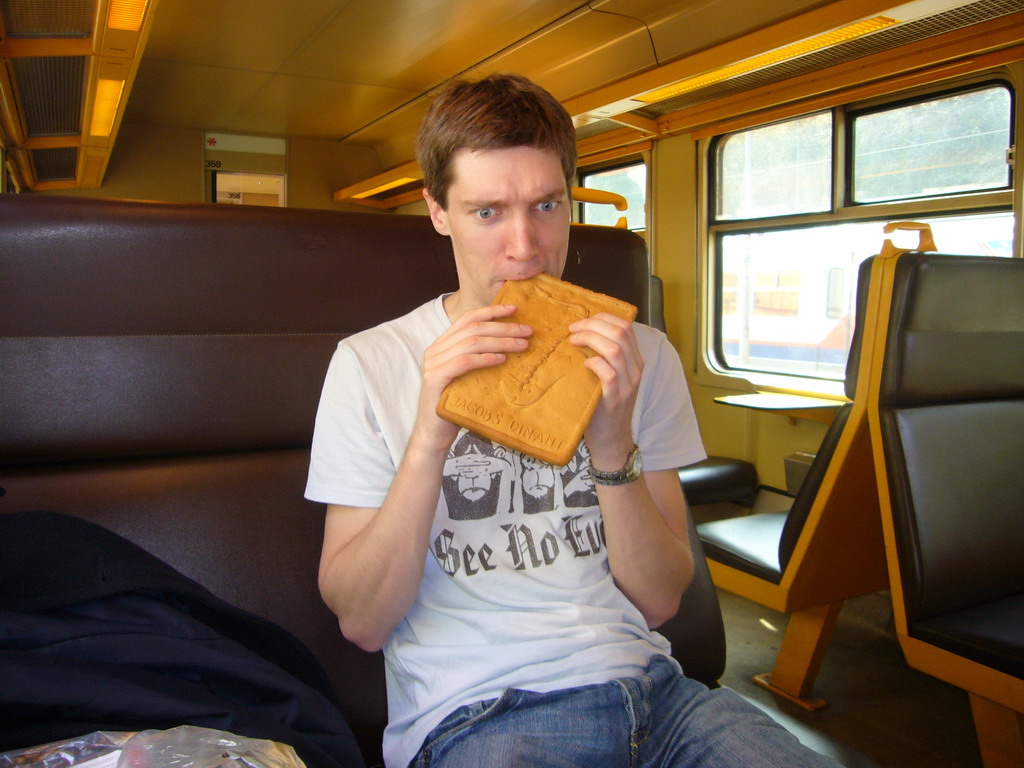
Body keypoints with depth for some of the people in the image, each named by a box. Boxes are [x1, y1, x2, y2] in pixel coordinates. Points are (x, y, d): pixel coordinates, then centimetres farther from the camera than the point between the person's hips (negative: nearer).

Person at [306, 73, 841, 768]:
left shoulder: (639, 356, 5)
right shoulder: (369, 365, -3)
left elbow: (659, 600, 0)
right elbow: (363, 622, -7)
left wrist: (614, 447, -17)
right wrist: (429, 439, -20)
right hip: (476, 710, -2)